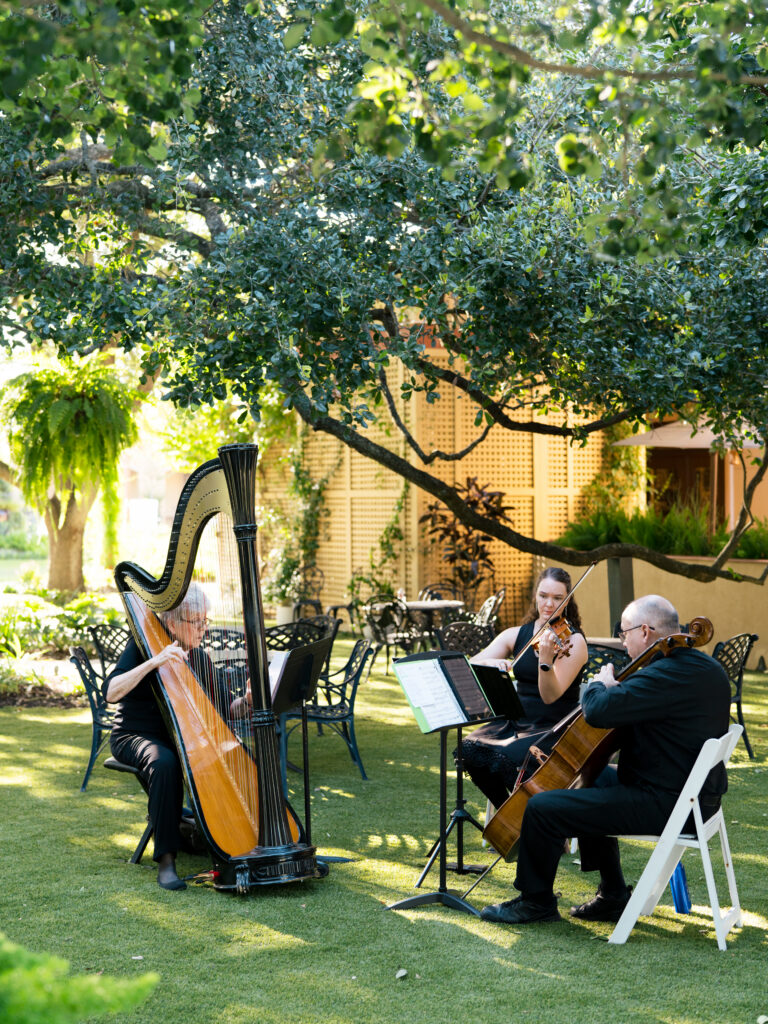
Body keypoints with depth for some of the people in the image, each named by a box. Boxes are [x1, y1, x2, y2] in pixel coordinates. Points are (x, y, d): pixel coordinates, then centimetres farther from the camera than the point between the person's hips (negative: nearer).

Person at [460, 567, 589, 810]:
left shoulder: (573, 642, -9)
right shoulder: (516, 635, 5)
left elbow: (550, 696, -20)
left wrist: (546, 659, -37)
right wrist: (491, 663, -26)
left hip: (556, 728, -5)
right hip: (518, 721, 5)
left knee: (507, 758, -31)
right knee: (470, 749, -21)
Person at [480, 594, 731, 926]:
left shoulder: (668, 675, -25)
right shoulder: (701, 665, 9)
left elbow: (599, 711, -31)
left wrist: (600, 685, -9)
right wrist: (615, 685, 7)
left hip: (664, 804, -11)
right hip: (694, 791, 11)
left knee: (541, 808, -11)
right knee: (593, 778, 33)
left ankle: (536, 900, 12)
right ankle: (613, 895, 34)